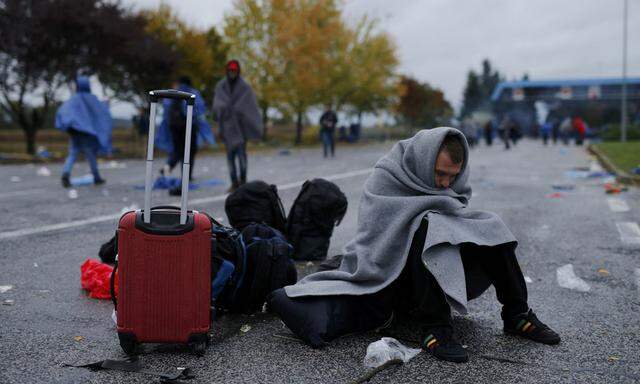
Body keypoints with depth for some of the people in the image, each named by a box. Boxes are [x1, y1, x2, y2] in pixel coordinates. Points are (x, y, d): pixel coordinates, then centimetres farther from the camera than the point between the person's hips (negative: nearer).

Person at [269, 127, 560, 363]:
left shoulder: (452, 183, 2)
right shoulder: (385, 179, -16)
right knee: (429, 226, -33)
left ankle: (517, 315, -5)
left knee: (491, 226, -9)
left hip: (440, 268, 6)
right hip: (391, 276, -6)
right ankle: (435, 328, -35)